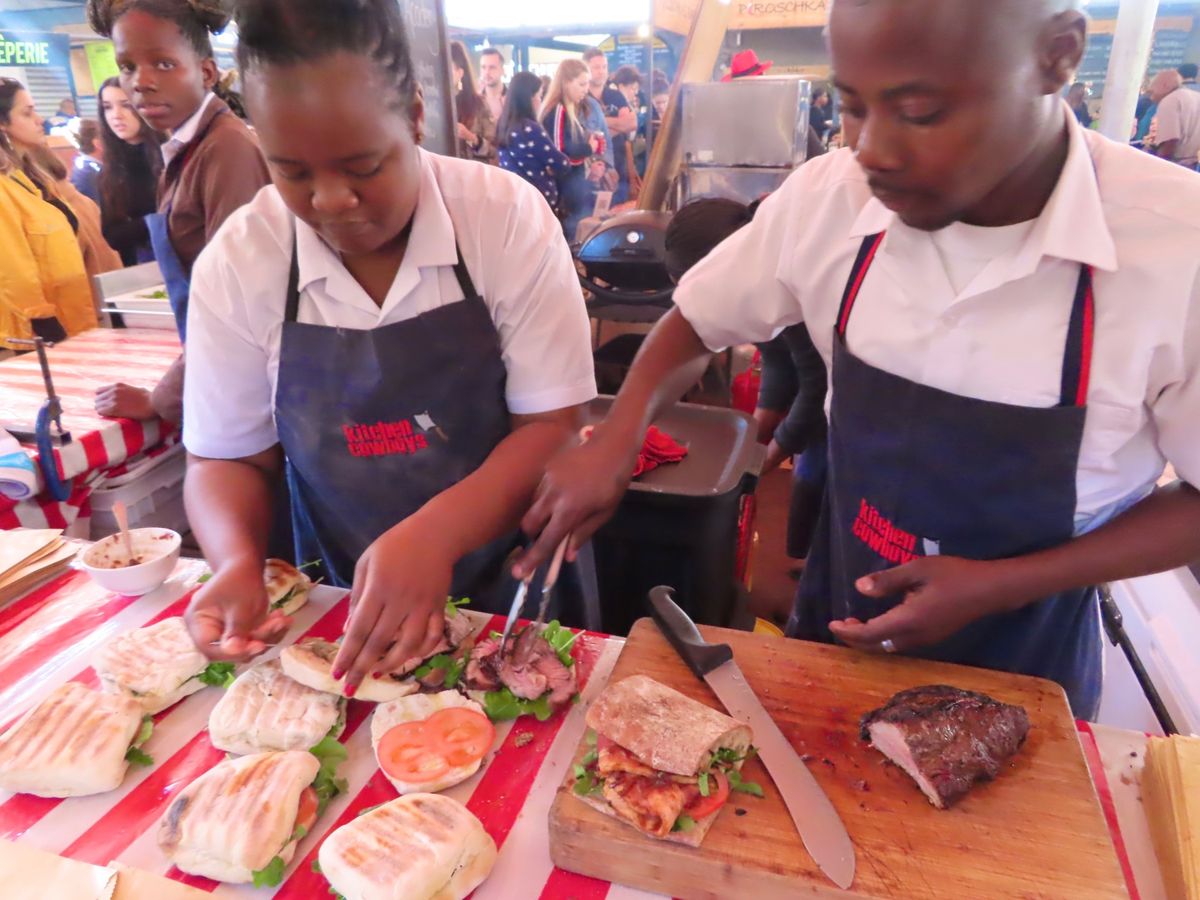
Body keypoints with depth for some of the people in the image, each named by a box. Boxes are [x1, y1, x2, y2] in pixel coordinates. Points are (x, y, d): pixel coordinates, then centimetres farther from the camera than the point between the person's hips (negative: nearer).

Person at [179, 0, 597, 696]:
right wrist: (238, 562, -20)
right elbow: (228, 460, 1)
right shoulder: (236, 264, -8)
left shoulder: (509, 216, -14)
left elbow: (554, 427, -14)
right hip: (342, 612, 2)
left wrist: (436, 533, -29)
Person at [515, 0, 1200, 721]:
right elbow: (698, 323, -3)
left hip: (1017, 667, -2)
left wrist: (999, 586, -22)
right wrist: (616, 439, -20)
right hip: (833, 625, 3)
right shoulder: (829, 199, -16)